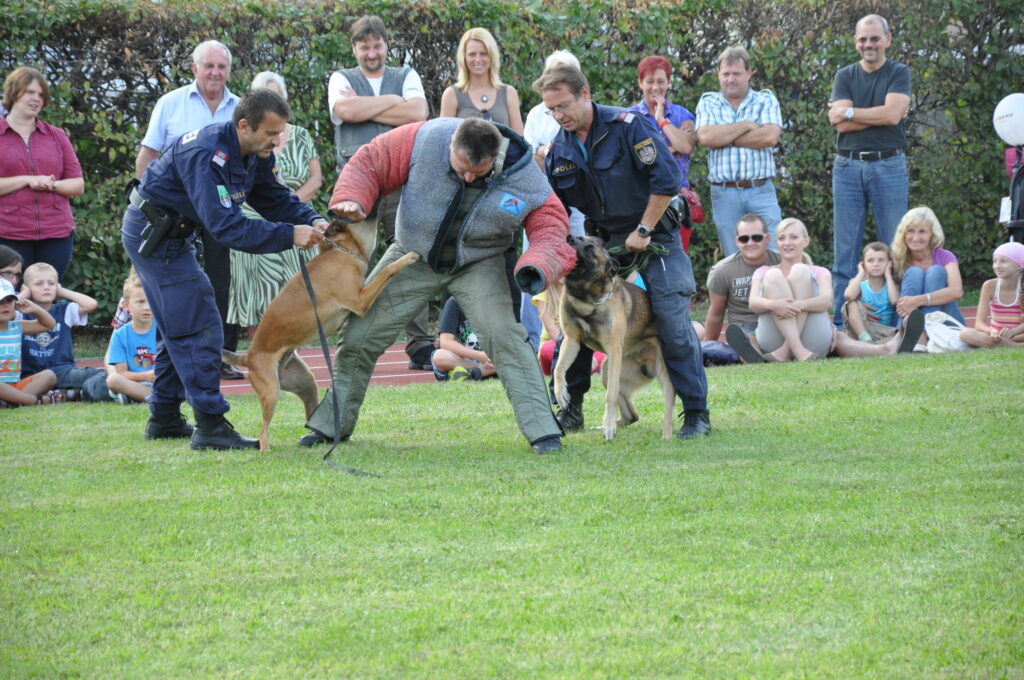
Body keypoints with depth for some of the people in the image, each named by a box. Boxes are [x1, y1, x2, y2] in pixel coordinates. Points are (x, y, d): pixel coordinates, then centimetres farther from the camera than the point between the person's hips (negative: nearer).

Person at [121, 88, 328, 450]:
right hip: (152, 232, -10)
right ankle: (211, 426, -13)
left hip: (170, 234, 10)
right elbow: (226, 226, -37)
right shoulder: (206, 155, -32)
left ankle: (165, 419, 26)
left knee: (179, 329, 17)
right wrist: (290, 235, -39)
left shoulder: (255, 155, -3)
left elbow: (277, 198, 3)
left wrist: (313, 222, -17)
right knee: (199, 328, -12)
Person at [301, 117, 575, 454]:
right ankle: (331, 424, 23)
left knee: (503, 335, -24)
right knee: (358, 337, 3)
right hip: (413, 258, 2)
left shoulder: (526, 177, -23)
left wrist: (538, 265, -32)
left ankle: (542, 430, -17)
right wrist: (351, 198, -32)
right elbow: (371, 161, -14)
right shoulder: (425, 139, -24)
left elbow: (550, 223, -13)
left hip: (478, 265, -1)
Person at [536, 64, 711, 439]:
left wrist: (643, 232, -18)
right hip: (604, 240, 6)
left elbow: (667, 177, -21)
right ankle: (568, 411, 10)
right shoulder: (559, 149, 0)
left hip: (654, 234, -6)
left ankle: (696, 412, -2)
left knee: (673, 323, -11)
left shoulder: (627, 126, -18)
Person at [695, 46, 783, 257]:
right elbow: (706, 137, -8)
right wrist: (746, 126, -4)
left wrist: (725, 137, -6)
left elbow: (770, 136, -10)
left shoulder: (766, 101, 9)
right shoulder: (707, 103, 11)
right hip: (724, 193, 1)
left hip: (761, 191, -1)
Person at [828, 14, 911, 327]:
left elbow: (892, 113, -12)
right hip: (848, 167, 2)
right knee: (844, 251, 1)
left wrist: (850, 112, -4)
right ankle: (842, 324, 3)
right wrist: (879, 116, -9)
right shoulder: (845, 76, 10)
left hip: (888, 167, -2)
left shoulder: (899, 74, 4)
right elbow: (841, 124, -4)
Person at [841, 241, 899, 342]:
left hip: (884, 332, -1)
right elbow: (849, 296, -18)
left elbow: (895, 301, -16)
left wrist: (888, 276, -4)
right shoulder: (860, 285, 6)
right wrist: (861, 274, -4)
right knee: (853, 304, -25)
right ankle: (864, 338, -39)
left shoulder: (892, 284, 8)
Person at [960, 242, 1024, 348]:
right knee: (965, 334, -29)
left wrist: (1013, 331, -36)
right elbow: (979, 323, -10)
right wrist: (991, 332, -32)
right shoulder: (989, 286, -5)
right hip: (995, 335, 3)